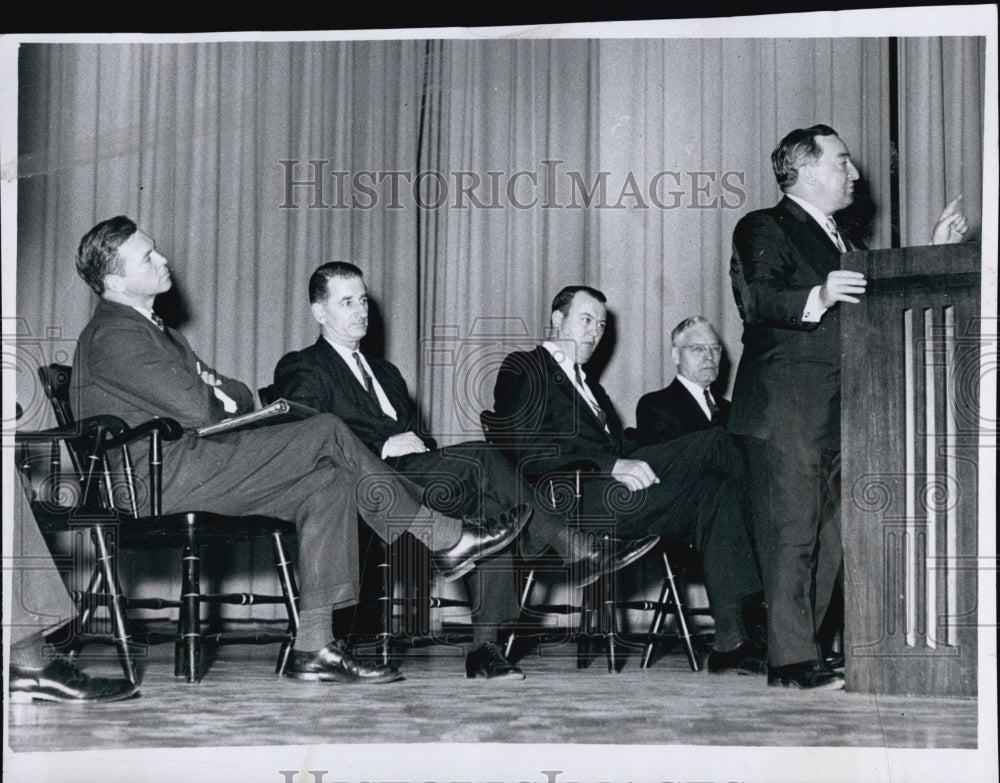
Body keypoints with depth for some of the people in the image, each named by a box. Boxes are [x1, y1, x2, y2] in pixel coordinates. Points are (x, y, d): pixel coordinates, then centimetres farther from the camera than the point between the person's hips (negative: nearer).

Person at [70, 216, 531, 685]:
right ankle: (446, 539, -6)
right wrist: (230, 404, 3)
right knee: (326, 432, -13)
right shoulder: (112, 336, -11)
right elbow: (195, 409, -19)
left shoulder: (145, 327, 23)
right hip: (167, 479, -10)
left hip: (185, 475, 10)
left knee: (327, 483, -5)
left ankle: (313, 645, -9)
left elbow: (237, 394, 23)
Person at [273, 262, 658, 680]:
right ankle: (577, 553, -23)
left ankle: (485, 645, -31)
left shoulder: (385, 371, 34)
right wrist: (383, 446, -14)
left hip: (412, 470, 7)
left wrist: (420, 444, 2)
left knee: (492, 502, -26)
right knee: (481, 456, -26)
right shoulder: (301, 369, 9)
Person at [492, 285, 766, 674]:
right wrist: (611, 466, -17)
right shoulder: (523, 369, 9)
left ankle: (730, 638, -26)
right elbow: (528, 452, -7)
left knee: (717, 490, -18)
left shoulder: (591, 388, 36)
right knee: (708, 444, -19)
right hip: (571, 501, -8)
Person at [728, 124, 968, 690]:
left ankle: (796, 649, 15)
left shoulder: (843, 240, 25)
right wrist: (816, 298, -34)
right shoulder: (765, 228, -2)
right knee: (792, 533, -10)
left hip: (836, 415, 9)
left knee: (829, 537, 8)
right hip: (785, 412, -9)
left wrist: (935, 251, 17)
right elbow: (756, 299, -18)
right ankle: (793, 660, -7)